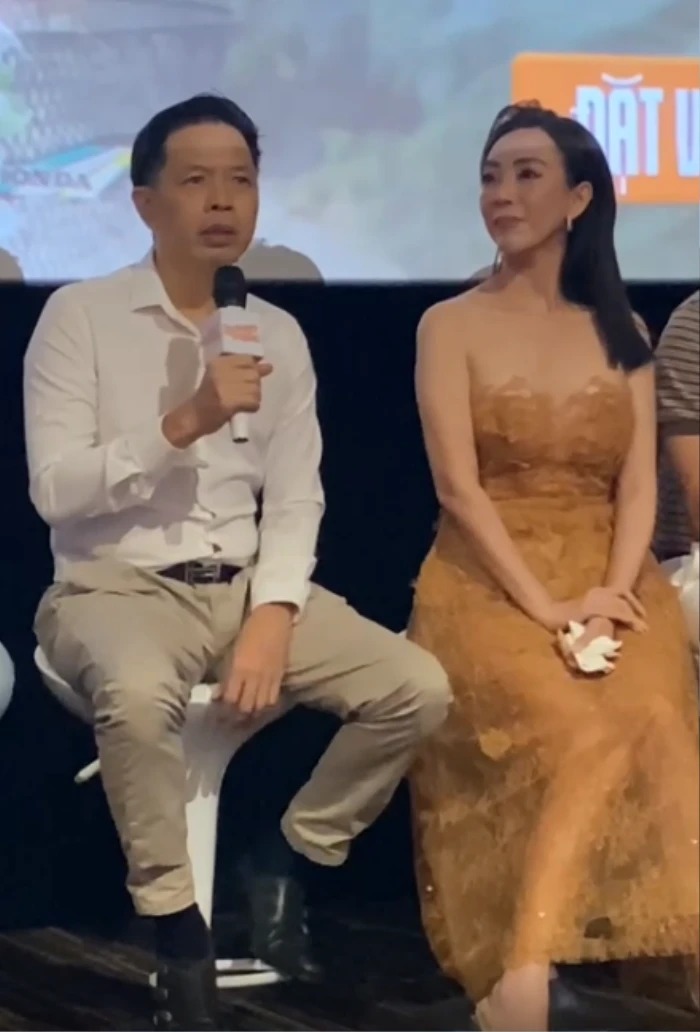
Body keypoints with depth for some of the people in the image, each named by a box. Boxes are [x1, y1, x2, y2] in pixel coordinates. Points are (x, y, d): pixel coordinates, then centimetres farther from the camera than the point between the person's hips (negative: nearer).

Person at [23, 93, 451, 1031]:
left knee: (417, 688, -14)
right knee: (139, 693, -39)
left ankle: (293, 861, 9)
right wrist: (183, 424, -23)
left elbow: (295, 500, 4)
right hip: (115, 588, -5)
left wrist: (272, 618, -13)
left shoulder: (279, 334, 8)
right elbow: (55, 490, -13)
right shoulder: (80, 316, -5)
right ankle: (177, 927, -18)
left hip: (246, 587, 5)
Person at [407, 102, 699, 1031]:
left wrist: (610, 596, -15)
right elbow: (459, 489, -6)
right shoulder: (452, 326, 4)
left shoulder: (620, 331, 13)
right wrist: (547, 608, -17)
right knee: (582, 728, -32)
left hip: (608, 582, 3)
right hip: (490, 586, -3)